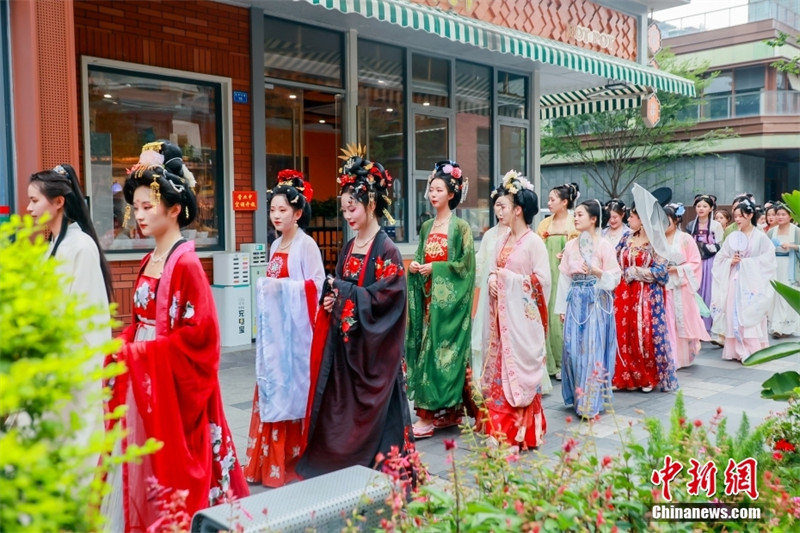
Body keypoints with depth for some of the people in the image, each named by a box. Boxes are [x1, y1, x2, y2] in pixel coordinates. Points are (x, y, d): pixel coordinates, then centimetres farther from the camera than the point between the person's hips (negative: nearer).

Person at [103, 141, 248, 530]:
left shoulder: (186, 263, -15)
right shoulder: (148, 262, 10)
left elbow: (199, 332, -20)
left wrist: (141, 354, -18)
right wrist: (123, 346, -2)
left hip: (172, 385, -8)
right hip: (141, 381, 8)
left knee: (172, 466, 3)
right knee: (143, 468, 15)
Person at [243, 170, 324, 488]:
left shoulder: (306, 245, -8)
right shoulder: (276, 245, 15)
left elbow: (316, 285, -14)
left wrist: (282, 286, -19)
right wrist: (266, 286, 4)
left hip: (296, 325, -7)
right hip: (274, 324, 7)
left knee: (293, 385, -2)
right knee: (271, 386, 8)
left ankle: (292, 460, 9)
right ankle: (269, 459, 18)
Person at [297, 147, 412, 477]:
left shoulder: (386, 249, -11)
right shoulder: (349, 247, 11)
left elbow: (385, 296, -18)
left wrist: (343, 292, -13)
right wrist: (331, 299, -4)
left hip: (371, 345, -7)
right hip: (344, 342, 7)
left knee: (371, 407, 1)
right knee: (341, 403, 9)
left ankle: (378, 463, 14)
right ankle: (340, 462, 20)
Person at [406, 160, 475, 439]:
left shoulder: (460, 227, -6)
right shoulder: (427, 227, 14)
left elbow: (465, 265, -10)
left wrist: (434, 267, -14)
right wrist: (414, 266, -2)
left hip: (449, 299, -6)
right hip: (428, 298, 7)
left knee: (441, 351, -7)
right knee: (426, 350, 5)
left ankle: (431, 415, -3)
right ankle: (446, 413, 14)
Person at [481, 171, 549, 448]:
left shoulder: (533, 242, -11)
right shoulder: (501, 239, 11)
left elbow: (542, 281, -14)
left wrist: (508, 279, -13)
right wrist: (492, 279, -3)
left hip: (522, 316, -7)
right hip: (501, 314, 7)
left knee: (520, 369, -1)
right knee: (500, 368, 9)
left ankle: (523, 433, 11)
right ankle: (502, 428, 20)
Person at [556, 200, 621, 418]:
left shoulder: (604, 245, -5)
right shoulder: (571, 246, 9)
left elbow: (614, 277, -6)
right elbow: (564, 277, 10)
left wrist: (596, 271, -24)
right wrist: (561, 307, 9)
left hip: (597, 302, -4)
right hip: (576, 302, 4)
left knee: (593, 348, -3)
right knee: (573, 348, 4)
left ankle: (592, 401, 6)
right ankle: (577, 396, 18)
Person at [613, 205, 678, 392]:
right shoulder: (626, 239, 11)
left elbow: (660, 270, -11)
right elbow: (614, 263, 17)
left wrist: (633, 272, -10)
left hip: (647, 295, -5)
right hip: (624, 294, 5)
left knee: (645, 334, -4)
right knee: (623, 334, 2)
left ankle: (649, 377, 11)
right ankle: (628, 377, 12)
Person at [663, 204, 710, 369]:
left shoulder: (686, 239, -2)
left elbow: (695, 262, -2)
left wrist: (677, 269, -13)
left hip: (681, 286, -1)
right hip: (663, 286, 2)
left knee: (683, 321, 7)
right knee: (666, 323, 0)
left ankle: (684, 356, 24)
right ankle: (669, 359, 7)